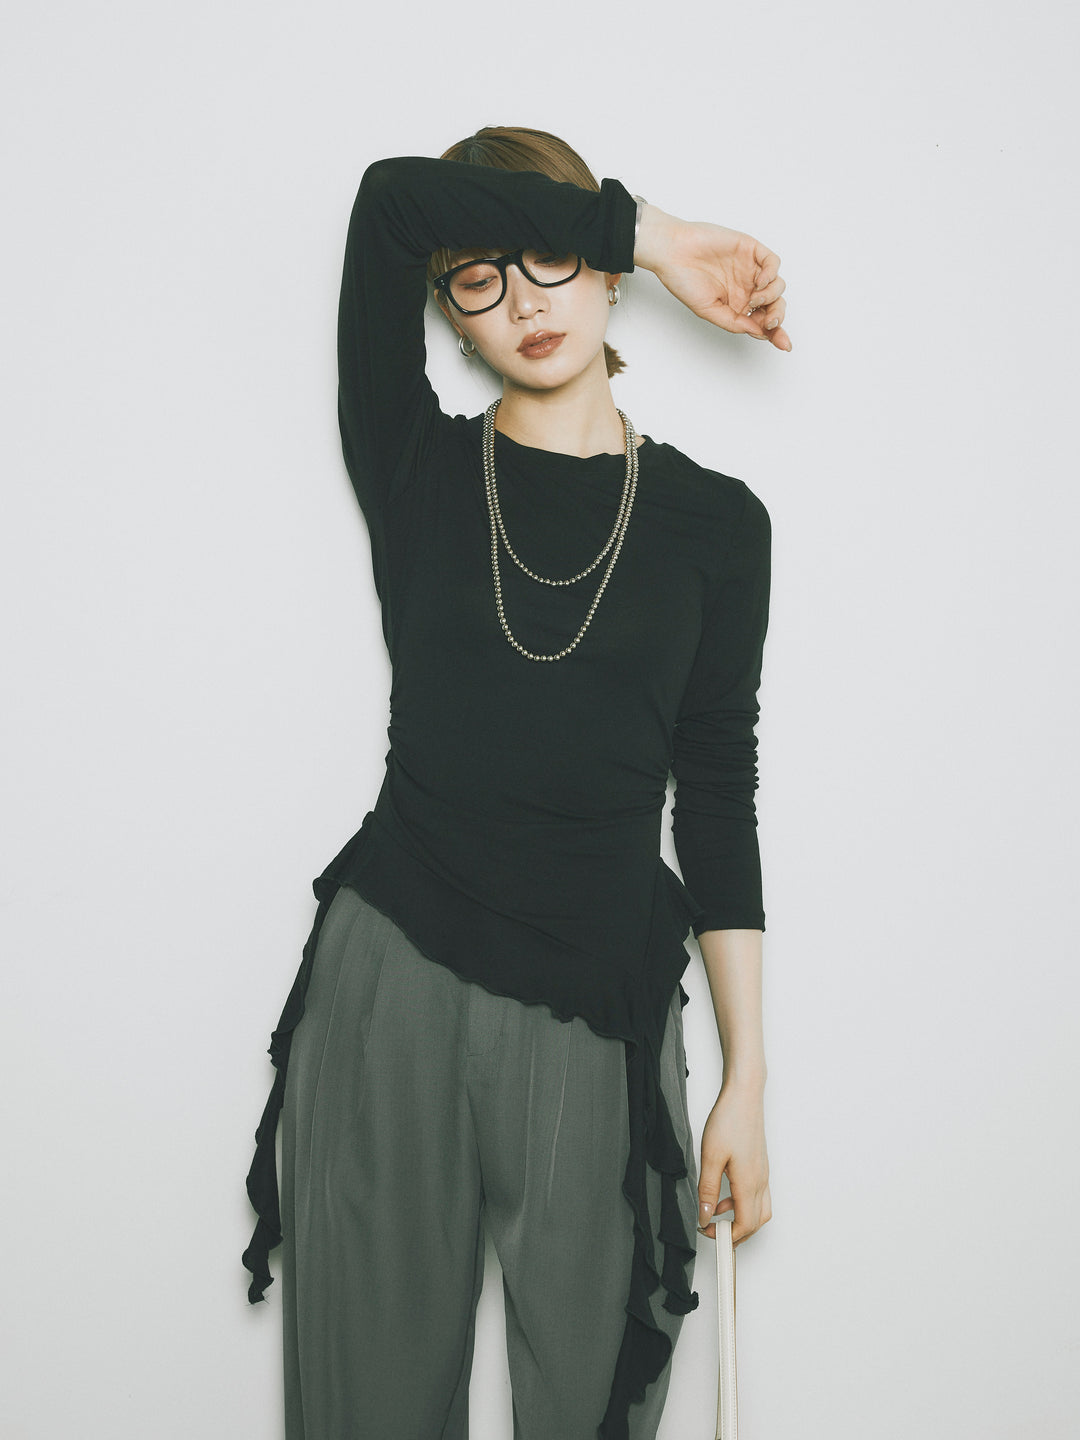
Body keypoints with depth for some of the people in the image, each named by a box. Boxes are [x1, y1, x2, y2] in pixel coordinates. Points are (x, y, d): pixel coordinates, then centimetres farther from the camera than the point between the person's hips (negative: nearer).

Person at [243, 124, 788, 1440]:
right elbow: (388, 200, -10)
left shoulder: (714, 520, 5)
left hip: (603, 1011, 1)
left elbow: (718, 796, 6)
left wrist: (748, 1074, 4)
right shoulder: (415, 469, 3)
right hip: (392, 985, 0)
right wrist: (656, 235, -4)